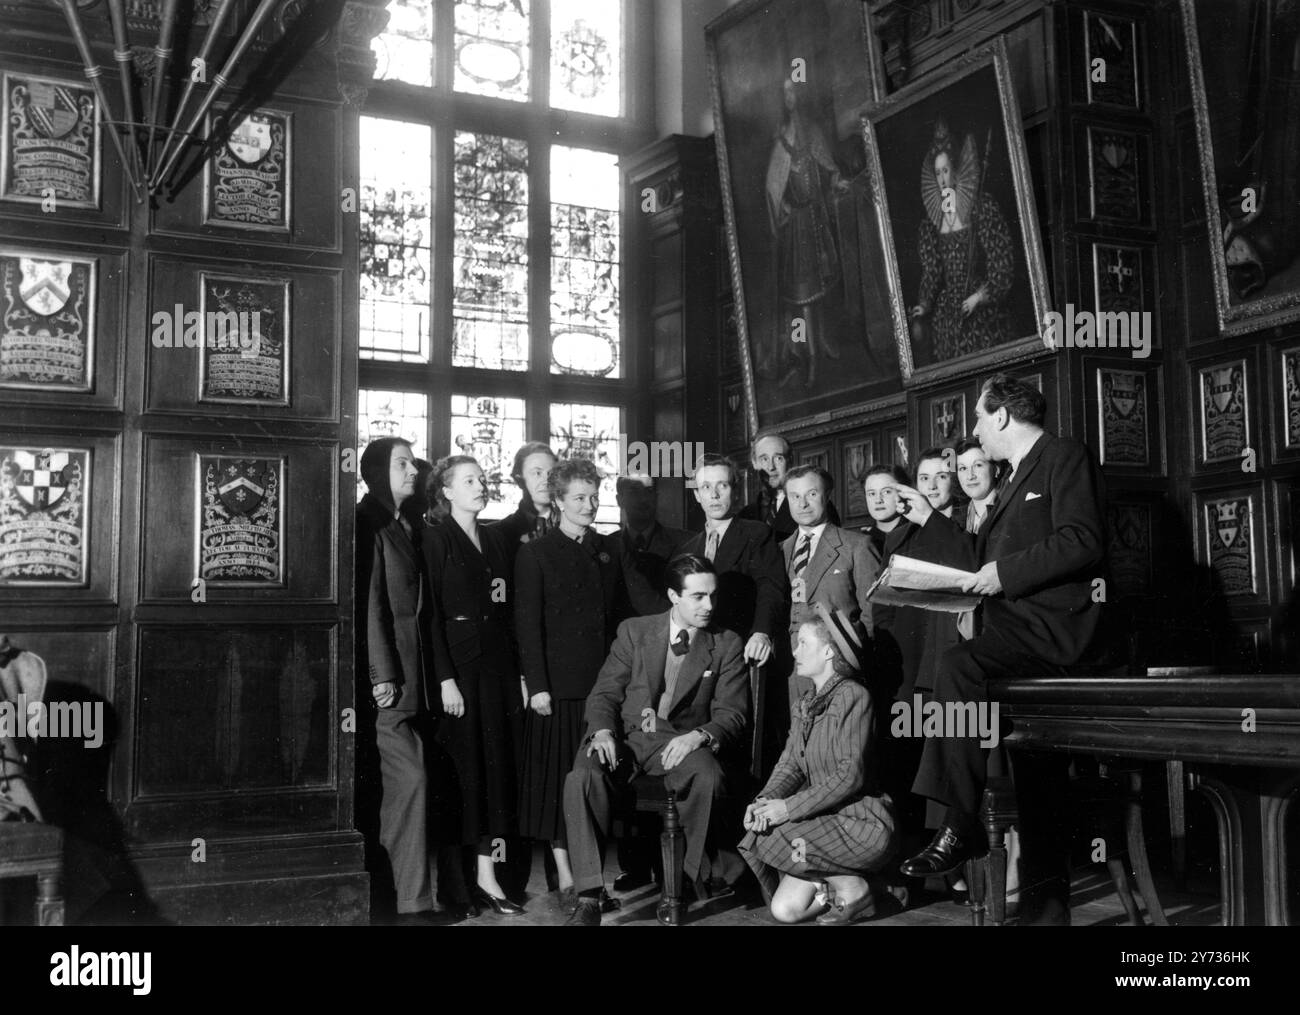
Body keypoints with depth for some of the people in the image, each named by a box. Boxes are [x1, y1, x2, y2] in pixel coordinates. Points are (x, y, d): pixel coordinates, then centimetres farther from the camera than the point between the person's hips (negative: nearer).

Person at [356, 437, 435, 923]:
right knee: (409, 777, -10)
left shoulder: (408, 524, 17)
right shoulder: (369, 523, -7)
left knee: (398, 782, 9)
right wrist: (381, 674, -16)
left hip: (413, 672, 8)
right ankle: (412, 901, -6)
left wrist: (421, 675, 10)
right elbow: (370, 602, -12)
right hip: (387, 673, -8)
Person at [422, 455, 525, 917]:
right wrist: (445, 678, -16)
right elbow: (431, 614, -9)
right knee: (459, 769, -2)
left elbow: (507, 609, 14)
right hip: (458, 666, -6)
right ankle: (451, 879, 7)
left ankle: (486, 875, 11)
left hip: (498, 666, 6)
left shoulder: (495, 538, 15)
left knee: (498, 765, 5)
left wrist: (519, 668, 6)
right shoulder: (436, 539, -3)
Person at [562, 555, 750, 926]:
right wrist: (603, 730, -12)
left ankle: (697, 878, -12)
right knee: (581, 778, -31)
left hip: (682, 741, 0)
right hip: (624, 737, 1)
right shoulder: (634, 631, 11)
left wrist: (699, 735, -17)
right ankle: (589, 897, -27)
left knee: (707, 776, -36)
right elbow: (604, 693, 10)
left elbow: (733, 712, 4)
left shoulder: (727, 645, 10)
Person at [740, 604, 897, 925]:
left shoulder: (853, 696, -12)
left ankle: (852, 886, -5)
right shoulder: (804, 706, 14)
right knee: (784, 908, -8)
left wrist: (789, 807, -22)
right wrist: (765, 800, -15)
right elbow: (789, 765, 6)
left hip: (862, 822, -7)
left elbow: (851, 775, -20)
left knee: (766, 840, -22)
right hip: (826, 820, 7)